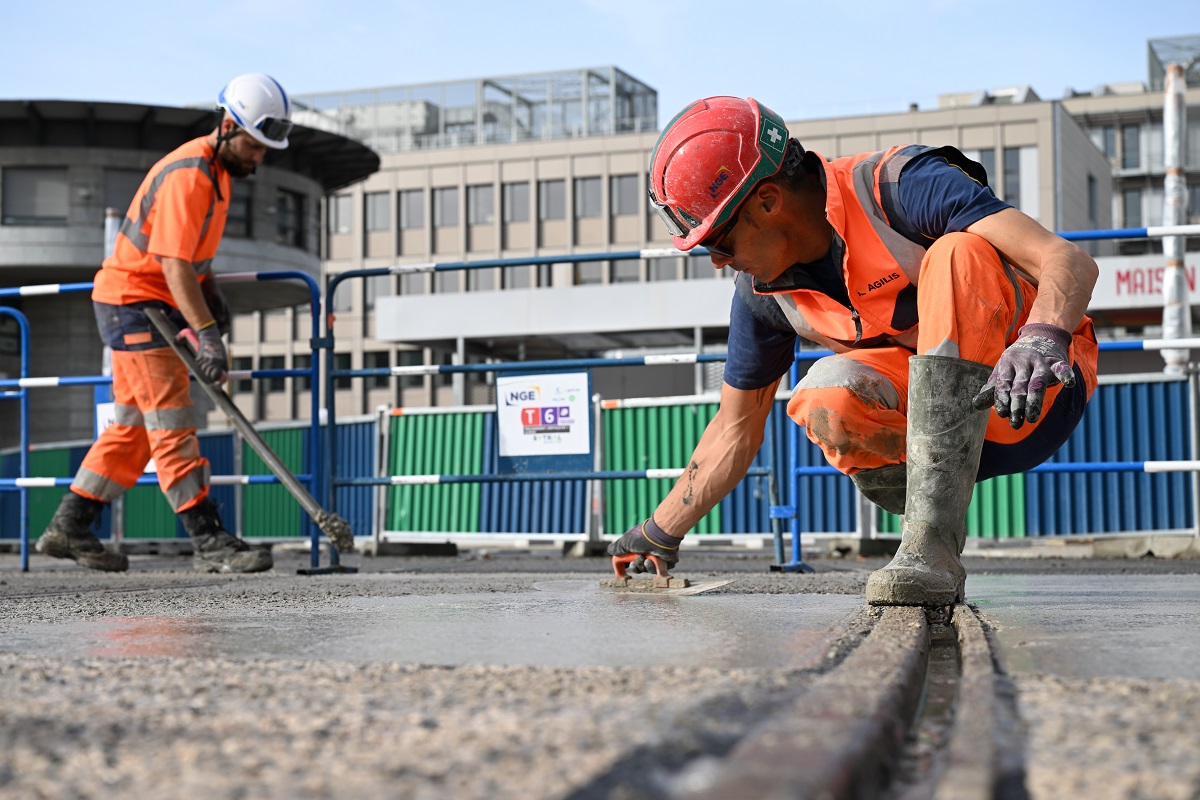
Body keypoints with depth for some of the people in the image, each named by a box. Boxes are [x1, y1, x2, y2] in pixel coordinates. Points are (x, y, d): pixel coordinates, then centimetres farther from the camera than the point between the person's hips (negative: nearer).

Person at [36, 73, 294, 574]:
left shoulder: (217, 168, 10)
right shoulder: (188, 175, -22)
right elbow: (173, 265, -28)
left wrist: (211, 294, 11)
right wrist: (206, 333, -33)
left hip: (152, 307, 10)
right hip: (133, 302, -10)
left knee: (134, 427, 12)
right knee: (172, 424, -11)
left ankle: (68, 528, 18)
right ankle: (209, 542, -12)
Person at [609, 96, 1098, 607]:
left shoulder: (900, 186, -22)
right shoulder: (762, 292, -2)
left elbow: (1071, 263, -30)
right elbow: (736, 429, 12)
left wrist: (1038, 341, -50)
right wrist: (658, 535, 13)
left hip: (1043, 389, -4)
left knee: (958, 255, -33)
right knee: (825, 397, -27)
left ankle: (931, 539, -38)